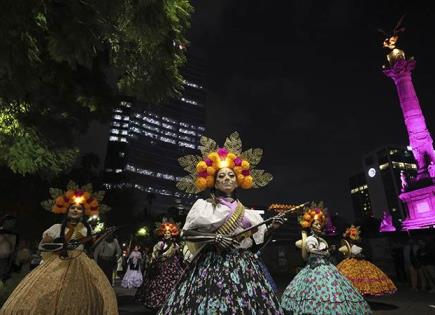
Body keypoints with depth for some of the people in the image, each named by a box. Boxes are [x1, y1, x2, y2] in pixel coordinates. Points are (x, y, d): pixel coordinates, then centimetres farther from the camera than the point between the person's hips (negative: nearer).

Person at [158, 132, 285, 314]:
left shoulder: (246, 211, 13)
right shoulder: (205, 206, 0)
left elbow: (252, 238, 17)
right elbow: (187, 233, -3)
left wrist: (270, 226, 4)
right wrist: (214, 238, -14)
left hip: (242, 264, 4)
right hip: (213, 263, -4)